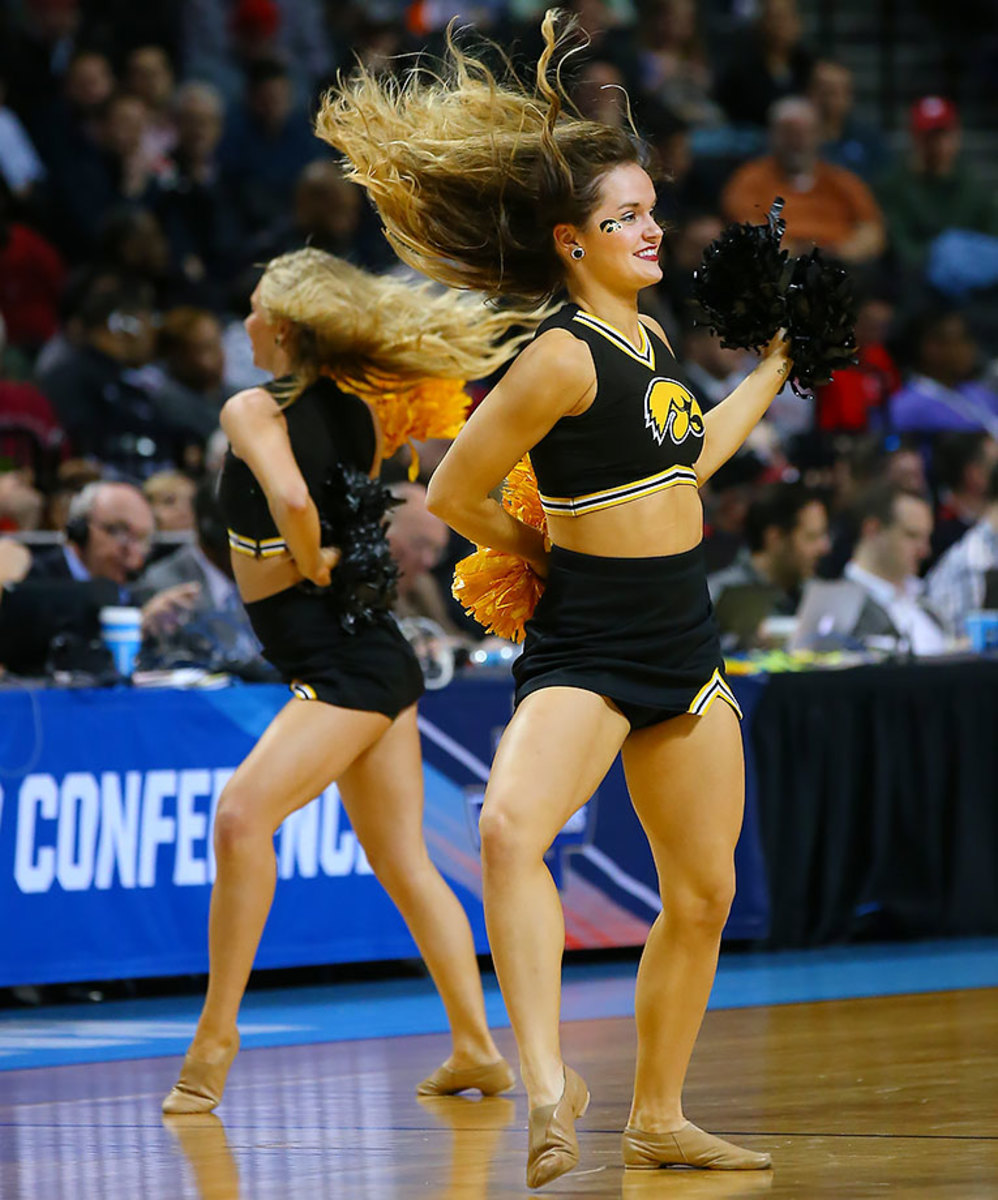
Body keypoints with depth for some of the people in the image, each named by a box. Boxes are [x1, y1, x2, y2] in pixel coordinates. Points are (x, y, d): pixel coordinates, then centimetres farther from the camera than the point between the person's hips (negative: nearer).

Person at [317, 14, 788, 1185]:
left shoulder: (649, 336, 9)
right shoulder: (561, 358, -16)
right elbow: (454, 493, -11)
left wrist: (770, 371, 30)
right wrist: (554, 551, 4)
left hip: (682, 643, 8)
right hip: (585, 646, -8)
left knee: (701, 895, 13)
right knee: (511, 827, -35)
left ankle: (658, 1117, 27)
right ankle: (548, 1082, -40)